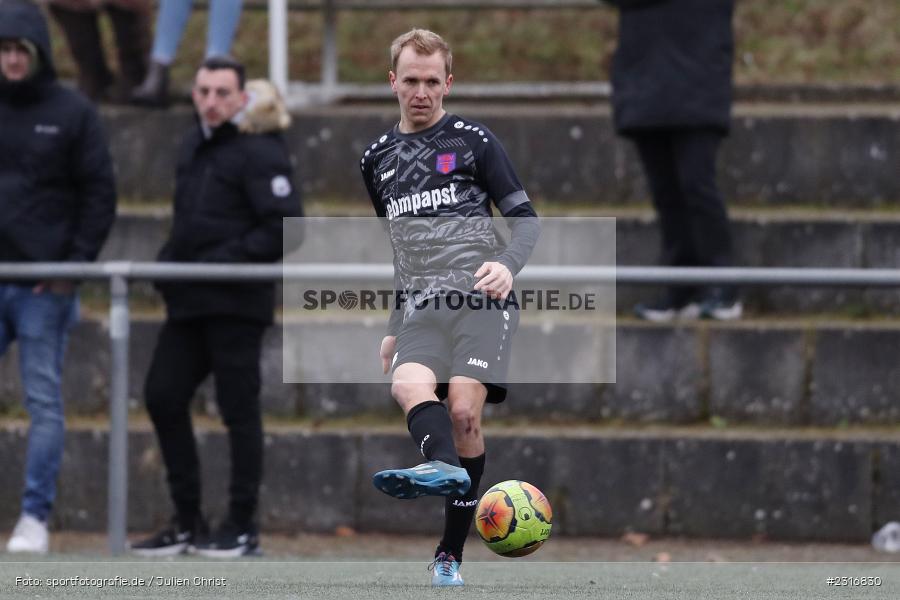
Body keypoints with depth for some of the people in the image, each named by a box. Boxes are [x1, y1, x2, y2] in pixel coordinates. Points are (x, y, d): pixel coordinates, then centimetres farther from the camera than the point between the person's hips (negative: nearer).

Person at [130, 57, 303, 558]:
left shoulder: (258, 153, -10)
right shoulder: (194, 147, 17)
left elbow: (284, 228, -18)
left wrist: (225, 260, -19)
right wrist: (170, 262, 8)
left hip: (236, 304, -9)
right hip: (190, 302, 9)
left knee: (239, 410, -3)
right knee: (162, 396, 6)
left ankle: (243, 528, 4)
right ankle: (188, 521, 15)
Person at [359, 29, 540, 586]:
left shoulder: (473, 141, 7)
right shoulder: (378, 159, 21)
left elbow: (527, 220, 5)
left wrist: (506, 264, -15)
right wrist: (394, 328, 29)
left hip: (481, 301, -4)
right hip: (423, 310, 4)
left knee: (464, 412, -19)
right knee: (409, 384, -29)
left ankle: (450, 556, -13)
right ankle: (443, 465, -59)